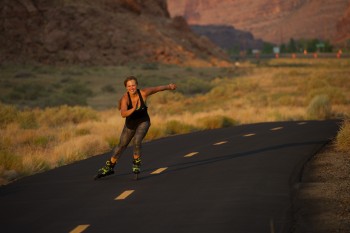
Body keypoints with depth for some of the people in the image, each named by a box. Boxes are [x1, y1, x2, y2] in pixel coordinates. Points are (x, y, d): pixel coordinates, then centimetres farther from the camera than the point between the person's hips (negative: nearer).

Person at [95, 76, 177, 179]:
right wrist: (133, 109, -60)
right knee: (122, 145, 16)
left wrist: (169, 86, 4)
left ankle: (136, 163, 1)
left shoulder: (143, 93, -26)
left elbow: (157, 88, -9)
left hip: (143, 122, -1)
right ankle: (109, 167, 36)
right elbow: (123, 114, -44)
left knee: (137, 141, -26)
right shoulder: (125, 98, -30)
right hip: (130, 123, 1)